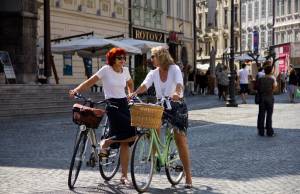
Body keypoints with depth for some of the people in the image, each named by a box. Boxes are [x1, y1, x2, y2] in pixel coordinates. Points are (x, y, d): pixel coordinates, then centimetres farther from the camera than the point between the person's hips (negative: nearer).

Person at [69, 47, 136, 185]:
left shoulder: (125, 71, 10)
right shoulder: (106, 70, -4)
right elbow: (90, 82, -9)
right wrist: (76, 90, -22)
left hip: (124, 104, 5)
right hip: (111, 105, -5)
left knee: (125, 142, 1)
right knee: (131, 133, -20)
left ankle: (124, 176, 7)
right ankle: (105, 143, 5)